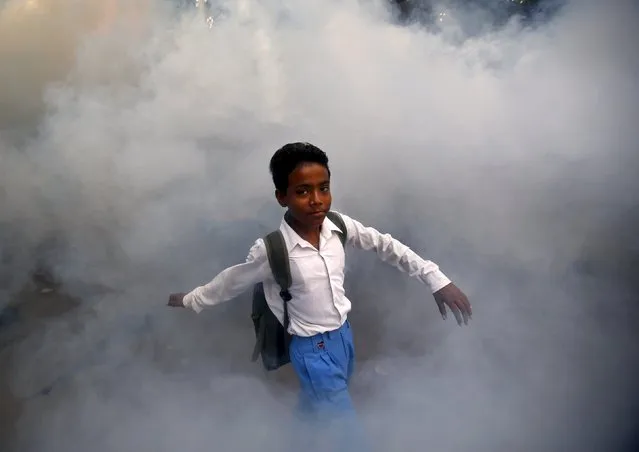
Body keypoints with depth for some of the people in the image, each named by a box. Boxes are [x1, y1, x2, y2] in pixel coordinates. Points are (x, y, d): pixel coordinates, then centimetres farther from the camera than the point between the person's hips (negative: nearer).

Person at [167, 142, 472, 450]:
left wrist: (436, 279, -3)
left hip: (343, 334, 6)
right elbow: (232, 282, -8)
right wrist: (190, 300, 6)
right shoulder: (271, 250, -25)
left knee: (319, 404, 31)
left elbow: (386, 246, -2)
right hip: (312, 348, -5)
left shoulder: (340, 226, -14)